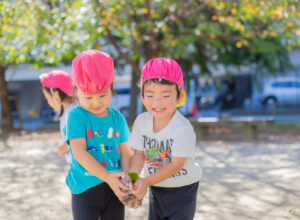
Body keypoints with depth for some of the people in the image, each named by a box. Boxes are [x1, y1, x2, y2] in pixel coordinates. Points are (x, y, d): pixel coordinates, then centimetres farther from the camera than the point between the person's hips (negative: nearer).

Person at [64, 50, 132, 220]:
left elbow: (125, 151, 4)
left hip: (115, 187, 4)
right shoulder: (76, 116, -8)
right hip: (86, 189, -4)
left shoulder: (117, 118, 5)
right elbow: (79, 152, -17)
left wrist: (127, 175, -16)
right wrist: (107, 177, -24)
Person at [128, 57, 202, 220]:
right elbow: (139, 154, -2)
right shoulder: (141, 121, -8)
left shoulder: (182, 127, -25)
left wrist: (145, 182, -26)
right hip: (156, 188, 5)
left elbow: (176, 165, -23)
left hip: (183, 189, -5)